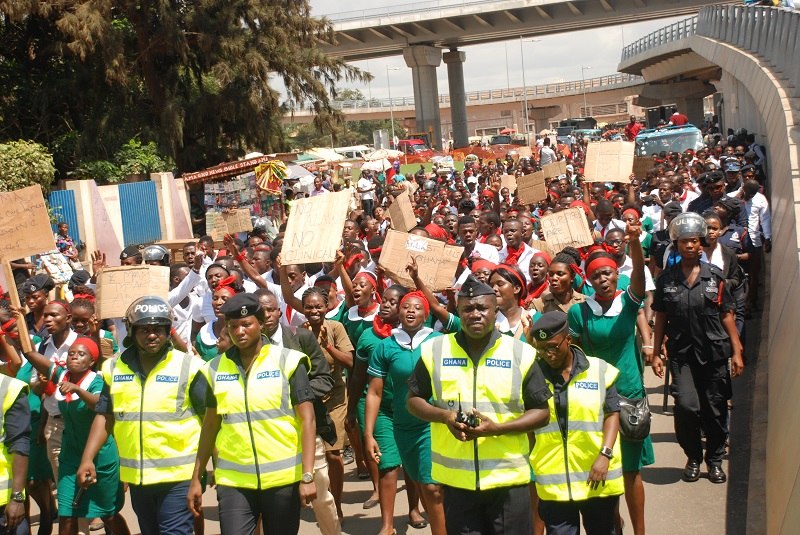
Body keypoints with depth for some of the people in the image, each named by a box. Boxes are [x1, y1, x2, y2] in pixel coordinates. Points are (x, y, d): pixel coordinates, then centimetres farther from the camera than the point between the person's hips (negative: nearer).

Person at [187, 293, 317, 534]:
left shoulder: (288, 361, -5)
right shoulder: (215, 369, 5)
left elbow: (307, 419, -7)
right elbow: (210, 425, 13)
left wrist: (307, 475, -14)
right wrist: (196, 478, 11)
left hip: (283, 478, -2)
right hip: (233, 480, 2)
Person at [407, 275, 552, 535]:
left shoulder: (522, 353, -3)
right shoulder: (434, 350, 1)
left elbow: (542, 412, 0)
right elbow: (414, 400, 10)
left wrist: (496, 428, -15)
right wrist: (445, 416, -11)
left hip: (508, 477, -1)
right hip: (455, 477, 1)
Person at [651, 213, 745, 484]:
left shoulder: (715, 275, 2)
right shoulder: (666, 278, 3)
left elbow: (727, 315, 4)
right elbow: (661, 319, 8)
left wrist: (736, 351, 1)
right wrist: (656, 352, 3)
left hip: (714, 352, 1)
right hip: (681, 353, 0)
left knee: (715, 409, 5)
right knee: (686, 406, -13)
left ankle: (715, 459, 27)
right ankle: (693, 457, 12)